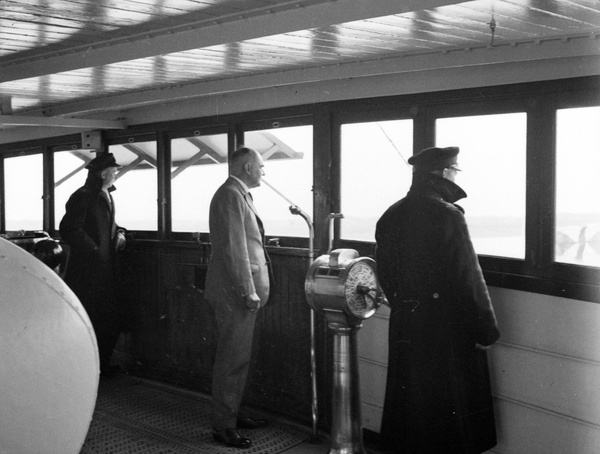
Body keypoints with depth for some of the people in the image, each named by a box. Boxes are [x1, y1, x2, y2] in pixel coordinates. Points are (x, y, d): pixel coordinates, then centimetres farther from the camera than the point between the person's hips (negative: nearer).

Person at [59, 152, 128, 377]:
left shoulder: (106, 196, 15)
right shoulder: (82, 197, -14)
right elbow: (69, 229, -22)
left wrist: (119, 234, 6)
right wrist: (94, 249, -18)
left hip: (106, 269, 9)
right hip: (86, 269, -9)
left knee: (112, 318, 11)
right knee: (91, 321, -2)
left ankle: (102, 365, 23)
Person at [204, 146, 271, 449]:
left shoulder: (238, 194, 16)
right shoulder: (231, 195, -16)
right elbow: (234, 248, -21)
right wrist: (248, 291, -21)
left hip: (240, 291, 10)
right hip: (235, 292, -10)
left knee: (237, 356, 17)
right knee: (233, 359, -3)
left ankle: (231, 413, 29)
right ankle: (223, 426, 5)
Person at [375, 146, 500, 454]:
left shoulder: (390, 217, 5)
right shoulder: (447, 217, -18)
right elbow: (468, 280, -18)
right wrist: (486, 329, -11)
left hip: (405, 325, 7)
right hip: (447, 329, -7)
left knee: (409, 401, 18)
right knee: (448, 406, 6)